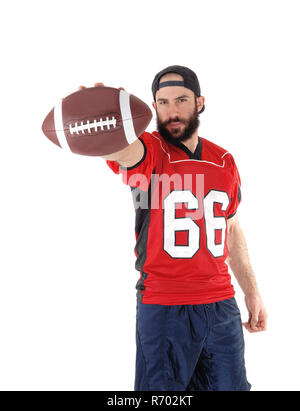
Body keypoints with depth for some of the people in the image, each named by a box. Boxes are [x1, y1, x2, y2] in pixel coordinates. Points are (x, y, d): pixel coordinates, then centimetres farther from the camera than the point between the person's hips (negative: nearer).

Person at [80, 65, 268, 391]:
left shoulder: (225, 161, 8)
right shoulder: (148, 151, -7)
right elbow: (123, 149, -32)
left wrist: (251, 292, 18)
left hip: (221, 305, 5)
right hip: (162, 307, -4)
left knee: (229, 385, 12)